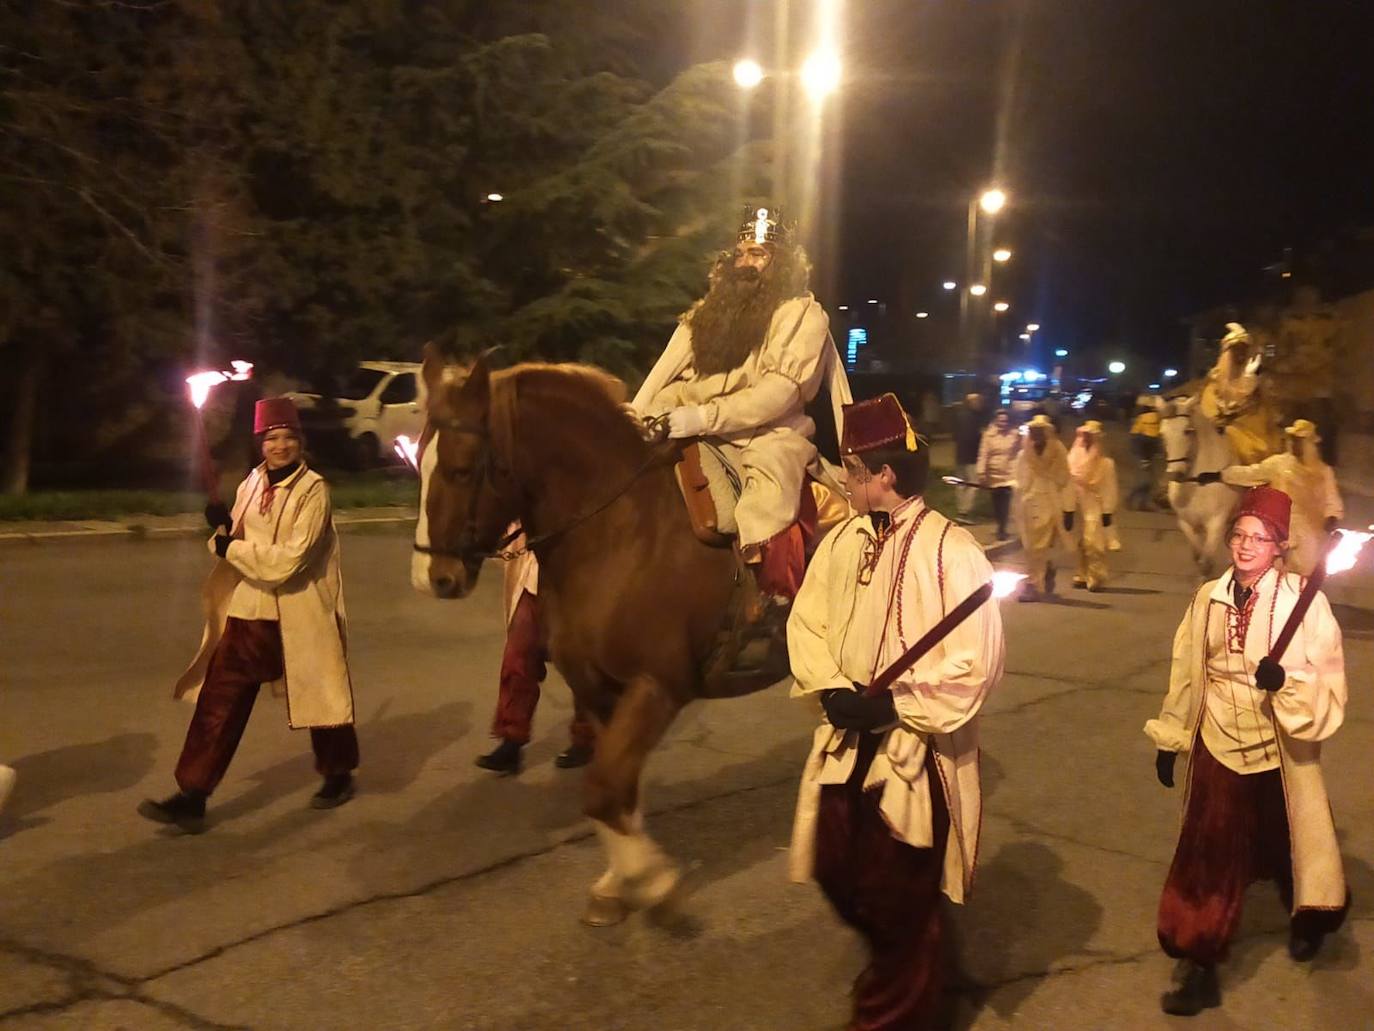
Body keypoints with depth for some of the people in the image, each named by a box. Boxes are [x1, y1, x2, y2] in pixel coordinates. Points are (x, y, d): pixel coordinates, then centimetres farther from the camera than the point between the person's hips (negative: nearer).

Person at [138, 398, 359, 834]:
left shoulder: (313, 490, -13)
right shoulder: (251, 484, 7)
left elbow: (289, 559, -21)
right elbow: (239, 545, 13)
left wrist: (232, 548, -16)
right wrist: (224, 530, -7)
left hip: (299, 618, -5)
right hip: (247, 612, 5)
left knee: (319, 695, 13)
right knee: (217, 702, 1)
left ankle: (338, 774, 36)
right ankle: (192, 797, 6)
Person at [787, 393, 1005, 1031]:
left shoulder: (952, 551, -15)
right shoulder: (841, 540, 3)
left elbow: (975, 663, -17)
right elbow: (807, 623, 4)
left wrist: (893, 703, -19)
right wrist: (832, 690, -13)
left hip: (916, 752, -6)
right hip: (845, 744, 6)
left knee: (898, 900, 7)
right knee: (840, 880, 17)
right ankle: (911, 969, 48)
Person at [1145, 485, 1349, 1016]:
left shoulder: (1304, 600, -14)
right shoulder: (1209, 597, -2)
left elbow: (1328, 685, -15)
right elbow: (1186, 673, 7)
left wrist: (1285, 680, -34)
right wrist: (1169, 738, 11)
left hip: (1281, 752, -2)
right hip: (1218, 746, 3)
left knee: (1287, 850, 19)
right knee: (1207, 858, 5)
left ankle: (1308, 920, 51)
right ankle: (1200, 968, 17)